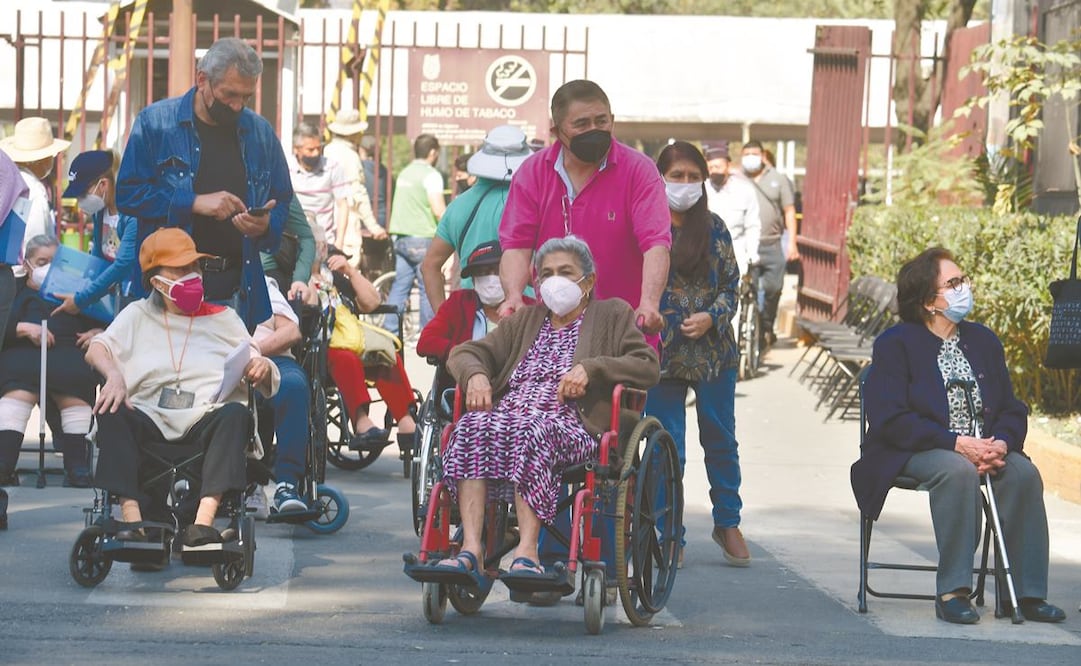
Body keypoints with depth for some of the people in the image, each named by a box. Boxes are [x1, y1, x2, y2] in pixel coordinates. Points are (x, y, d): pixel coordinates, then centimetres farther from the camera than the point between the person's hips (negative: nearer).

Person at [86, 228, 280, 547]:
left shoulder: (223, 318, 24)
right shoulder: (138, 314, 24)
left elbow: (258, 374, 15)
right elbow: (98, 348, 8)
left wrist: (261, 368, -11)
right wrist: (114, 374, -15)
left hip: (205, 419, 0)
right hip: (150, 419, 0)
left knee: (236, 413, -33)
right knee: (110, 412, -31)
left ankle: (203, 521, -47)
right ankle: (131, 517, -42)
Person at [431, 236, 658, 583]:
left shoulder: (612, 314, 20)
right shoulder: (525, 320, 33)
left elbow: (648, 366, 5)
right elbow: (465, 352, 24)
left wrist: (590, 368, -10)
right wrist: (476, 374, -1)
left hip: (571, 424, -4)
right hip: (508, 412, 4)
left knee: (531, 431, -40)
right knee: (472, 427, -33)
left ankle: (527, 551, -48)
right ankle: (471, 548, -44)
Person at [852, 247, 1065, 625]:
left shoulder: (984, 341, 15)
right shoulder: (895, 344, -3)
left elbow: (1011, 409, 11)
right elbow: (890, 420, -14)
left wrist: (1001, 444, -14)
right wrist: (956, 443, -23)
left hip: (984, 449, 5)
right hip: (914, 452, -5)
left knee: (1024, 473, -25)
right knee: (958, 471, -37)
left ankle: (1027, 592, -21)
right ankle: (952, 592, -33)